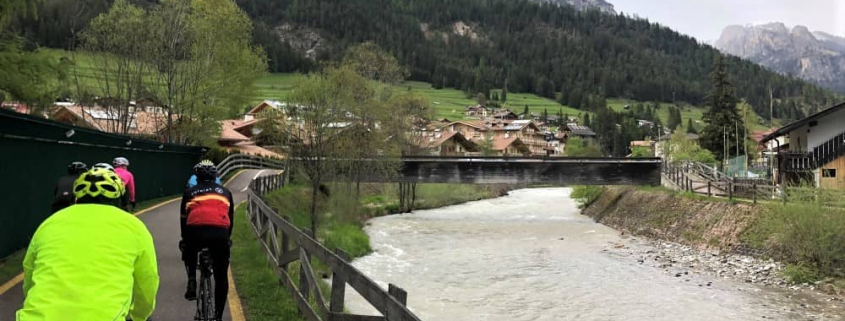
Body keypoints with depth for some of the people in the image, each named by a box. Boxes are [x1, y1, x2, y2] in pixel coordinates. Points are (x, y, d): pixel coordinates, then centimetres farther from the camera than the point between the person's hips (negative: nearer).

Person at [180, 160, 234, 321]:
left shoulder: (190, 192, 24)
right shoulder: (224, 191, 27)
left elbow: (183, 219, 29)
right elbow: (231, 217, 33)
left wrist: (185, 240, 43)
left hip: (195, 231, 0)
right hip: (220, 233, 0)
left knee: (189, 253, 37)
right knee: (221, 277, 16)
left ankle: (192, 281, 15)